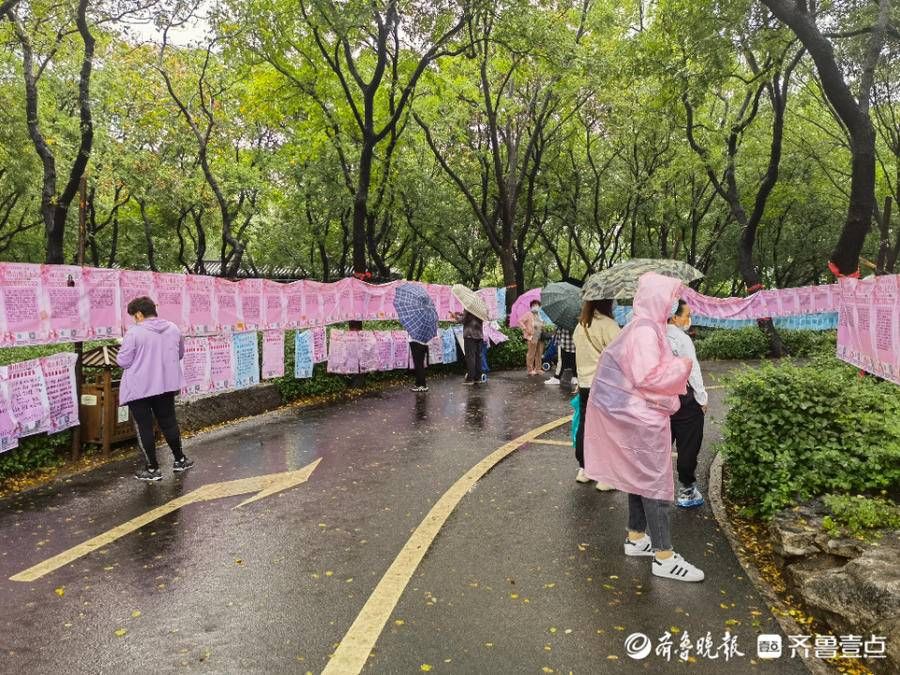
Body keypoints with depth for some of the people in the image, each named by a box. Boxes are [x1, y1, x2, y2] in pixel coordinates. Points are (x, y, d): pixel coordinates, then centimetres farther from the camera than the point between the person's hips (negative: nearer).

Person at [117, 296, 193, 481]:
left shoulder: (134, 332, -15)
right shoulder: (173, 328, 2)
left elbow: (123, 361, -12)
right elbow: (180, 354, 14)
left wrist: (139, 358, 7)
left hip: (139, 388, -5)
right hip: (166, 385, 5)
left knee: (144, 428, 5)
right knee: (168, 422, 18)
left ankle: (152, 469, 11)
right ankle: (180, 460, 27)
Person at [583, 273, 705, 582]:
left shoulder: (645, 327, 12)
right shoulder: (645, 332, -20)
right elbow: (648, 377, -25)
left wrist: (674, 366, 10)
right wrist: (681, 367, -12)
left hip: (638, 414, 10)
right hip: (642, 418, -10)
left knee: (641, 477, 19)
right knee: (656, 484, -4)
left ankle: (636, 538, 31)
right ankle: (664, 557, 4)